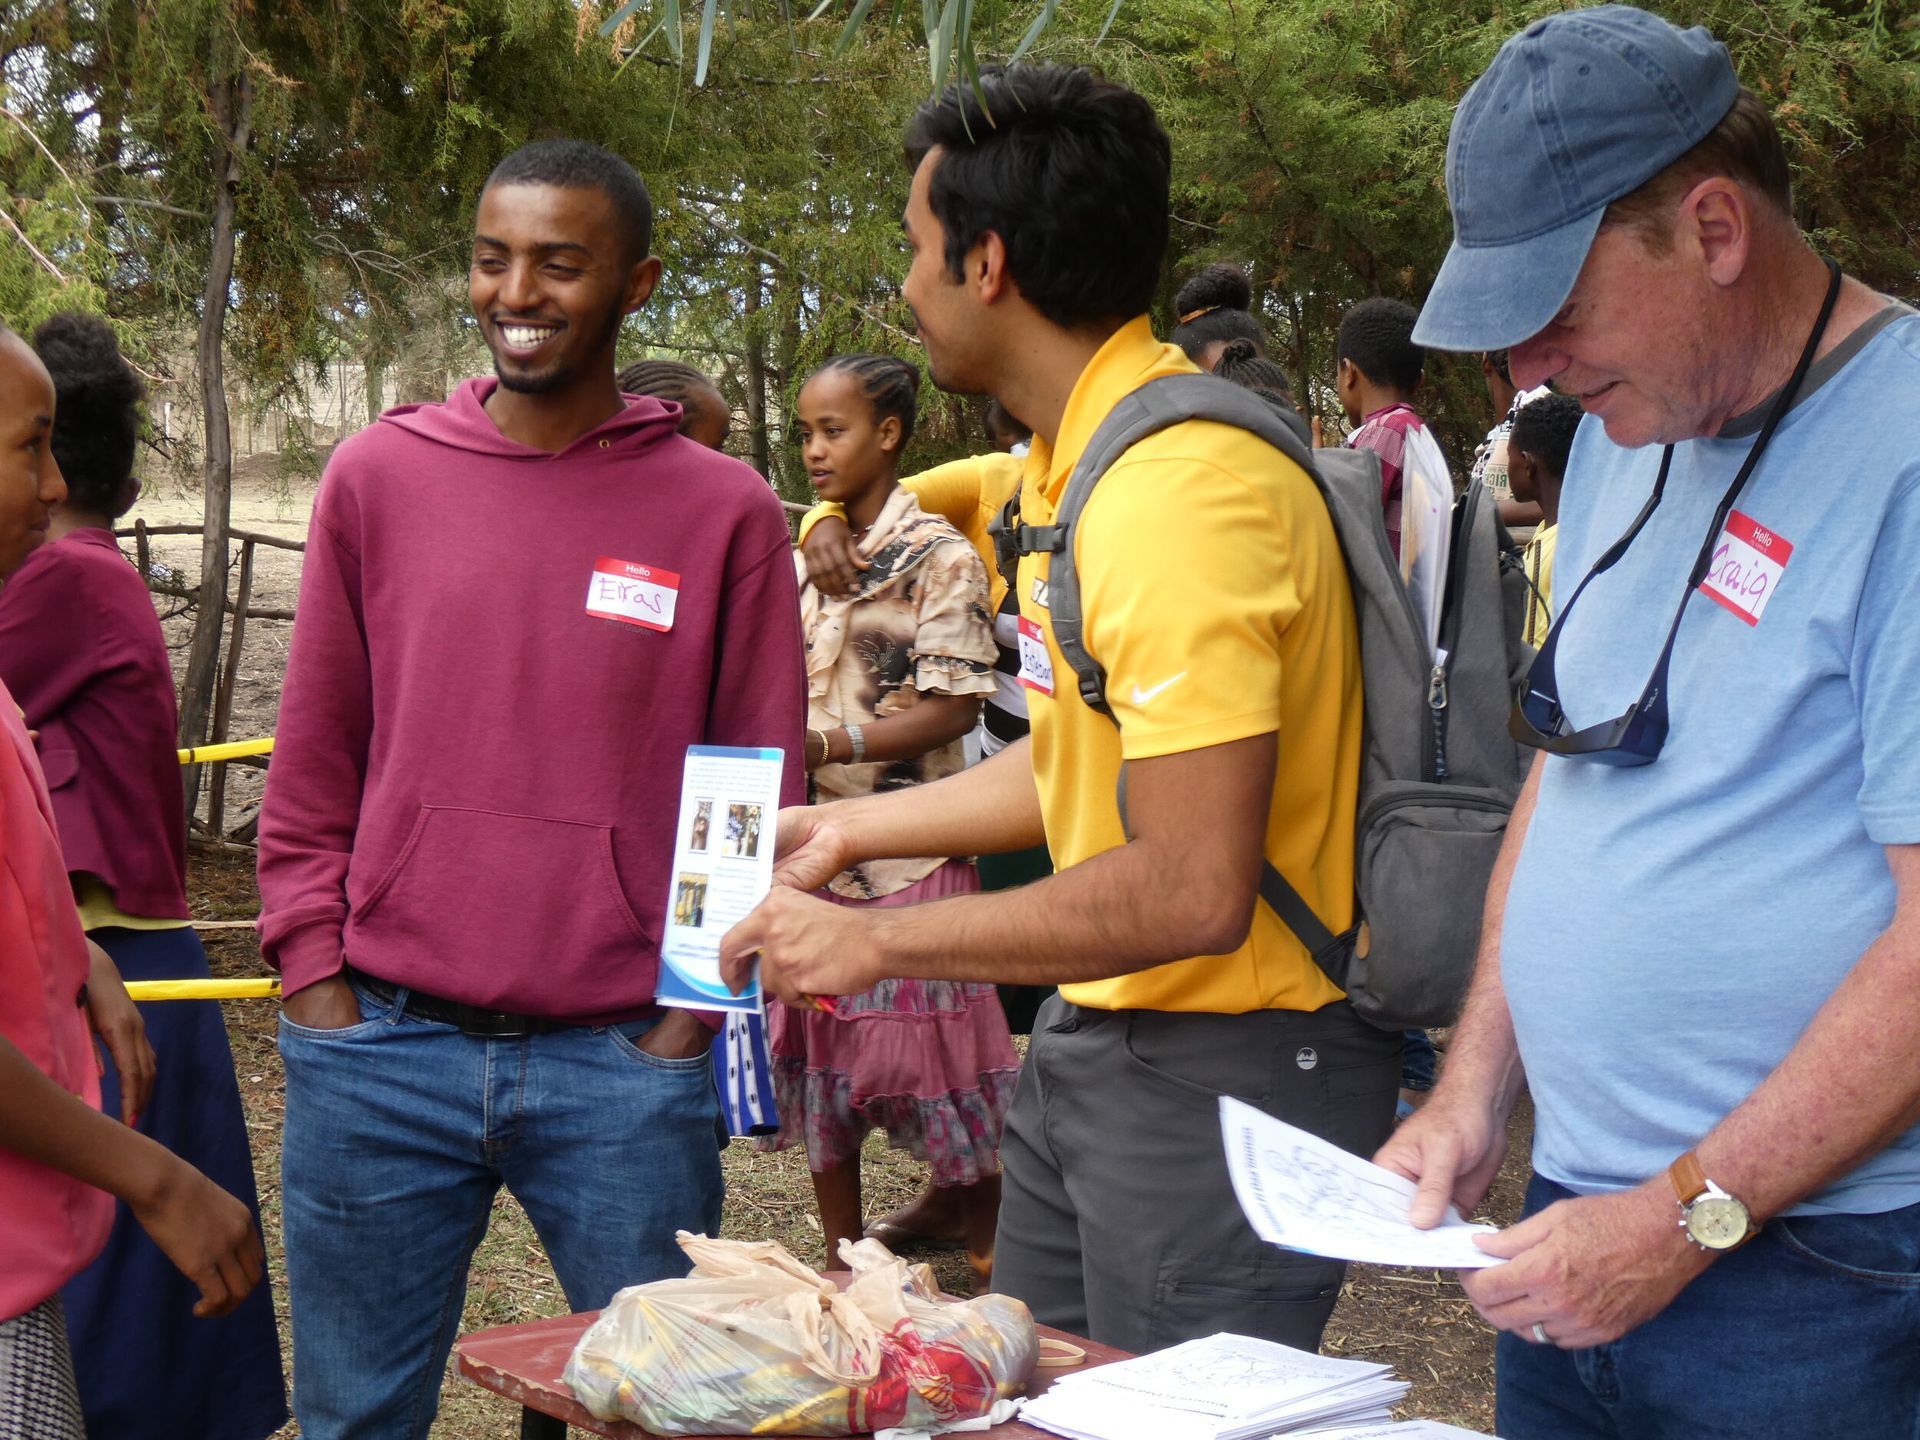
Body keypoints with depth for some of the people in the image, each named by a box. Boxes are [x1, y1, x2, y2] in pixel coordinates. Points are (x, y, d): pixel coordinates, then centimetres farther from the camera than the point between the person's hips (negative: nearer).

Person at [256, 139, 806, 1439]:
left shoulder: (725, 512, 1)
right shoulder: (378, 479, 5)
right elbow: (312, 770, 8)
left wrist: (690, 1018, -2)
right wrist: (320, 990, 1)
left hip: (627, 1063, -1)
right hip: (381, 1052, 2)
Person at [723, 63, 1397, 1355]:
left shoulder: (1183, 491, -25)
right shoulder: (1077, 459, 8)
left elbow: (1193, 890, -28)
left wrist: (879, 943, -19)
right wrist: (852, 830, 20)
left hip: (1227, 1063, -10)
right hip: (1091, 1039, 10)